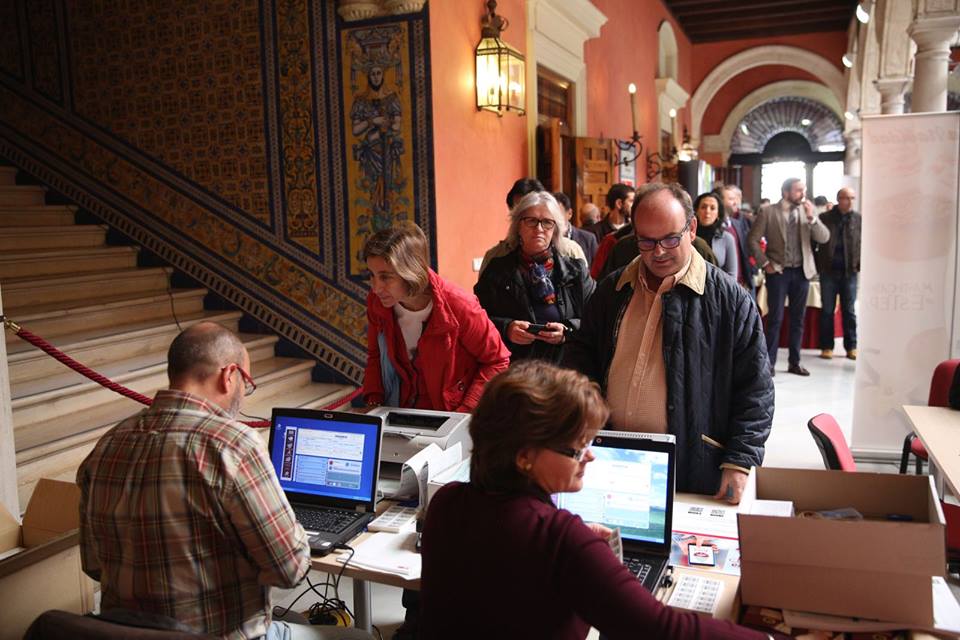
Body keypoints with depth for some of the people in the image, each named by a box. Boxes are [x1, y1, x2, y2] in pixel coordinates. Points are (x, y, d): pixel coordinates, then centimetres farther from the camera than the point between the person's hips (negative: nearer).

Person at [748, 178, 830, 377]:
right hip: (778, 271, -3)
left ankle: (795, 362, 19)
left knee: (798, 319, 9)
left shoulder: (807, 211, 6)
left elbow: (824, 238, -1)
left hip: (801, 271, 4)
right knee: (775, 319, -1)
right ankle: (769, 362, 7)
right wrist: (765, 263, -8)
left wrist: (811, 217, -14)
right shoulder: (768, 212, -4)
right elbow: (753, 240, -3)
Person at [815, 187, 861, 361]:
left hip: (849, 271, 1)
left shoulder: (859, 219, 5)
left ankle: (851, 347, 13)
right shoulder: (825, 218, 1)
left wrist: (860, 263, -4)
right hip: (828, 271, -1)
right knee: (827, 310, 4)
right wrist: (818, 265, -3)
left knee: (849, 311, 6)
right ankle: (827, 346, 12)